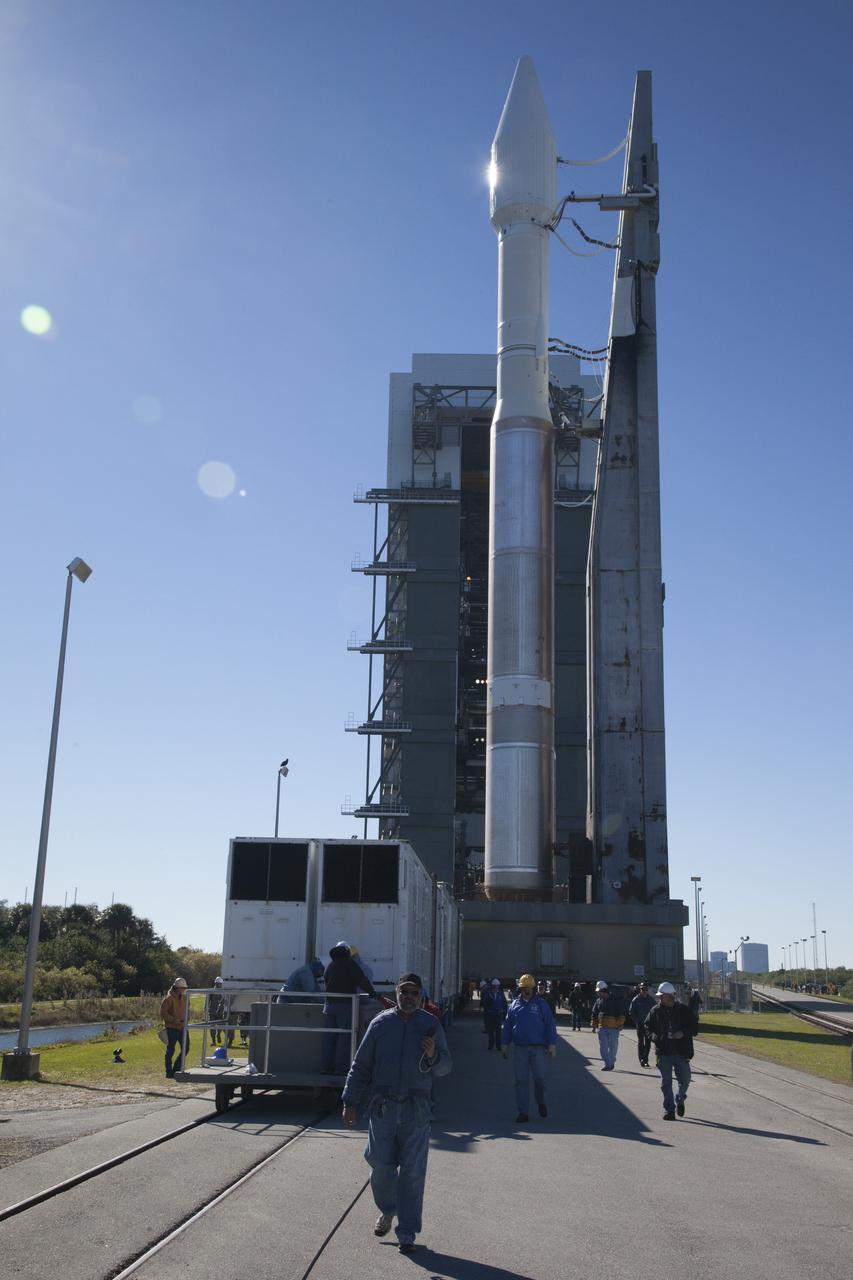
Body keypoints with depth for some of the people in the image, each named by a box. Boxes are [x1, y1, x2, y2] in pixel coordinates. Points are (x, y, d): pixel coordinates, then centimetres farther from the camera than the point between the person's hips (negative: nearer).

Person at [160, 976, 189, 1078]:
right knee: (170, 1050, 0)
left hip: (182, 1027, 7)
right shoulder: (169, 998, -11)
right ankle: (169, 1073, 9)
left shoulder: (184, 997, 13)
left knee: (186, 1048, 7)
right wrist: (173, 1020, -21)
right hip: (172, 1027, -7)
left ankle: (176, 1069, 21)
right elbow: (162, 1012, -14)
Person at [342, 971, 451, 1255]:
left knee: (412, 1172, 1)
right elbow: (361, 1065, 6)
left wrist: (433, 1055, -21)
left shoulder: (431, 1025, 2)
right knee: (382, 1166, 5)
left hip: (417, 1108, -1)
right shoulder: (381, 1023, 2)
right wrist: (350, 1102, 3)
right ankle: (387, 1210, 34)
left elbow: (444, 1067, 1)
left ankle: (407, 1232, 13)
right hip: (382, 1106, 1)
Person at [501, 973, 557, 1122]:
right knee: (521, 1081, 2)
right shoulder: (514, 1005, 8)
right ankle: (523, 1112, 9)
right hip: (519, 1048, 2)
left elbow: (550, 1025, 1)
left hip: (538, 1048, -2)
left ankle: (541, 1102, 25)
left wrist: (552, 1044, -5)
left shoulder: (541, 1004, 2)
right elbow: (507, 1025, 12)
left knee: (539, 1078, -4)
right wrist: (505, 1044, 8)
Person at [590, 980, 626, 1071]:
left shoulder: (616, 999, -4)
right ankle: (607, 1063, 7)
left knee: (613, 1045, 3)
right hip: (602, 1027, 5)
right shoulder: (599, 1001, 11)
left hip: (614, 1027, -4)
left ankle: (611, 1063, 18)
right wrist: (594, 1025, 17)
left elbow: (622, 1012, -5)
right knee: (603, 1046, 1)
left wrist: (620, 1024, -9)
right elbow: (594, 1014, 20)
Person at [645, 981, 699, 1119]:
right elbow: (648, 1026, 14)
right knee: (666, 1082, 0)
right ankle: (669, 1109, 7)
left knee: (685, 1081, 7)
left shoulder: (684, 1010, -3)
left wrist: (683, 1033, -17)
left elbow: (695, 1028, 1)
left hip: (682, 1052, -1)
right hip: (663, 1052, 1)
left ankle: (680, 1100, 36)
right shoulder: (656, 1011, 2)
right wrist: (653, 1036, -6)